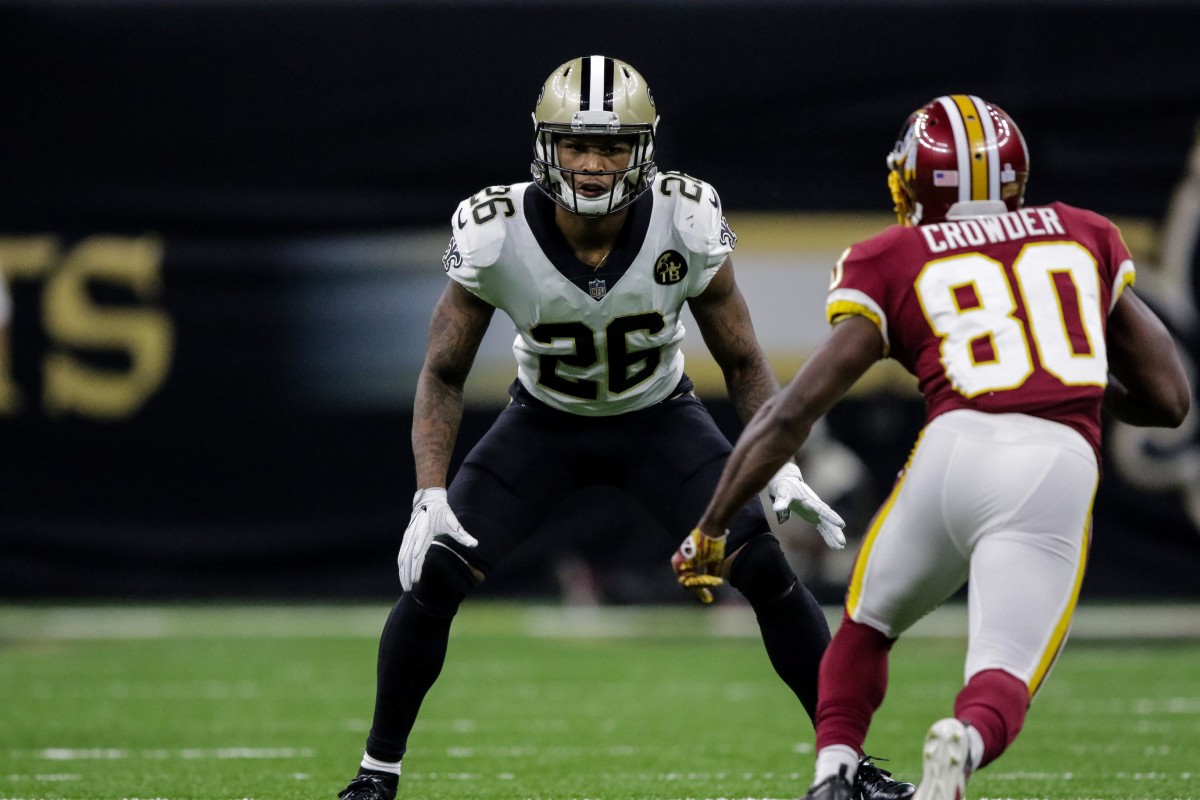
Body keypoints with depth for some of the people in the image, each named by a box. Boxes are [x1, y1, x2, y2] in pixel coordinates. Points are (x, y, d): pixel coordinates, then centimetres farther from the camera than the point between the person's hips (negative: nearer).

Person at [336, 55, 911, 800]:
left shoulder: (686, 227, -27)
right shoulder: (495, 235, -28)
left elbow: (744, 362, -12)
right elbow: (444, 376, -15)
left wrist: (784, 470, -25)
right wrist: (431, 498, -26)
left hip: (660, 418, 0)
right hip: (544, 423, 0)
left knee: (768, 572, -14)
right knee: (433, 577, -13)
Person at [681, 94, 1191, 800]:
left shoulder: (892, 263, 18)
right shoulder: (1085, 239, 25)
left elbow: (792, 413, 12)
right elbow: (1169, 399, 26)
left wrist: (710, 530, 19)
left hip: (957, 450, 0)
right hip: (1061, 472, 0)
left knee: (867, 625, 26)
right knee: (1001, 684, -5)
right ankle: (963, 742, -39)